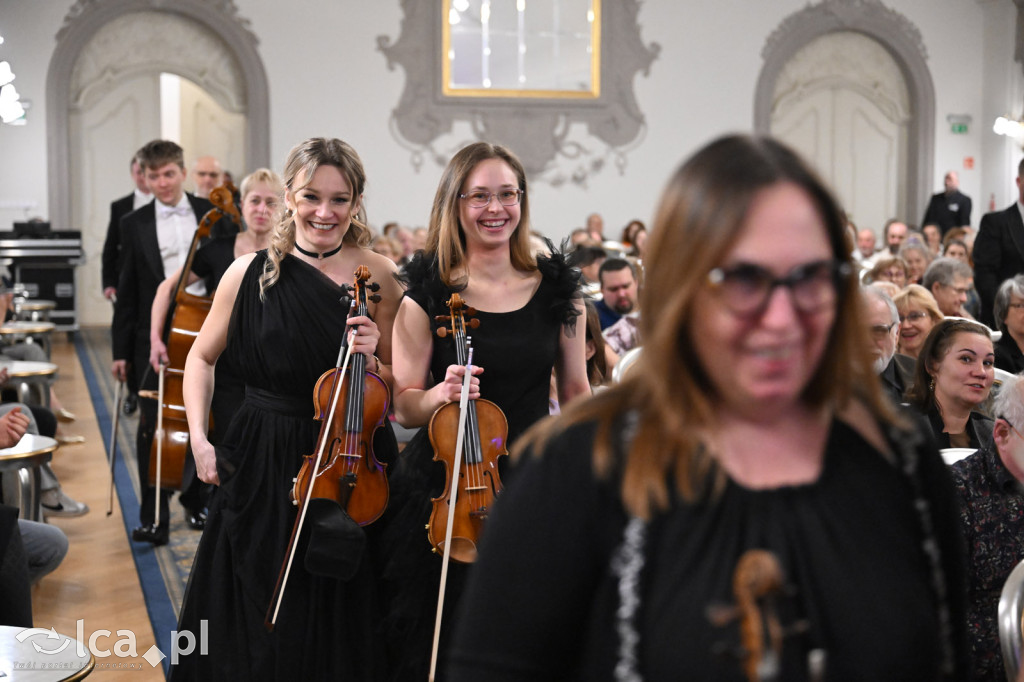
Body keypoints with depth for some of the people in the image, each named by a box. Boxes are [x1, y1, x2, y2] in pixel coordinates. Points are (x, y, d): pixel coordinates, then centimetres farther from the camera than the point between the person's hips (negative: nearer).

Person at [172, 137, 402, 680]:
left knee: (341, 625, 10)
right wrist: (199, 439, -1)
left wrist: (371, 359, -16)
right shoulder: (250, 273, -3)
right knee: (258, 622, 11)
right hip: (264, 467, 0)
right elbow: (202, 357, 10)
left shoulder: (377, 276, -2)